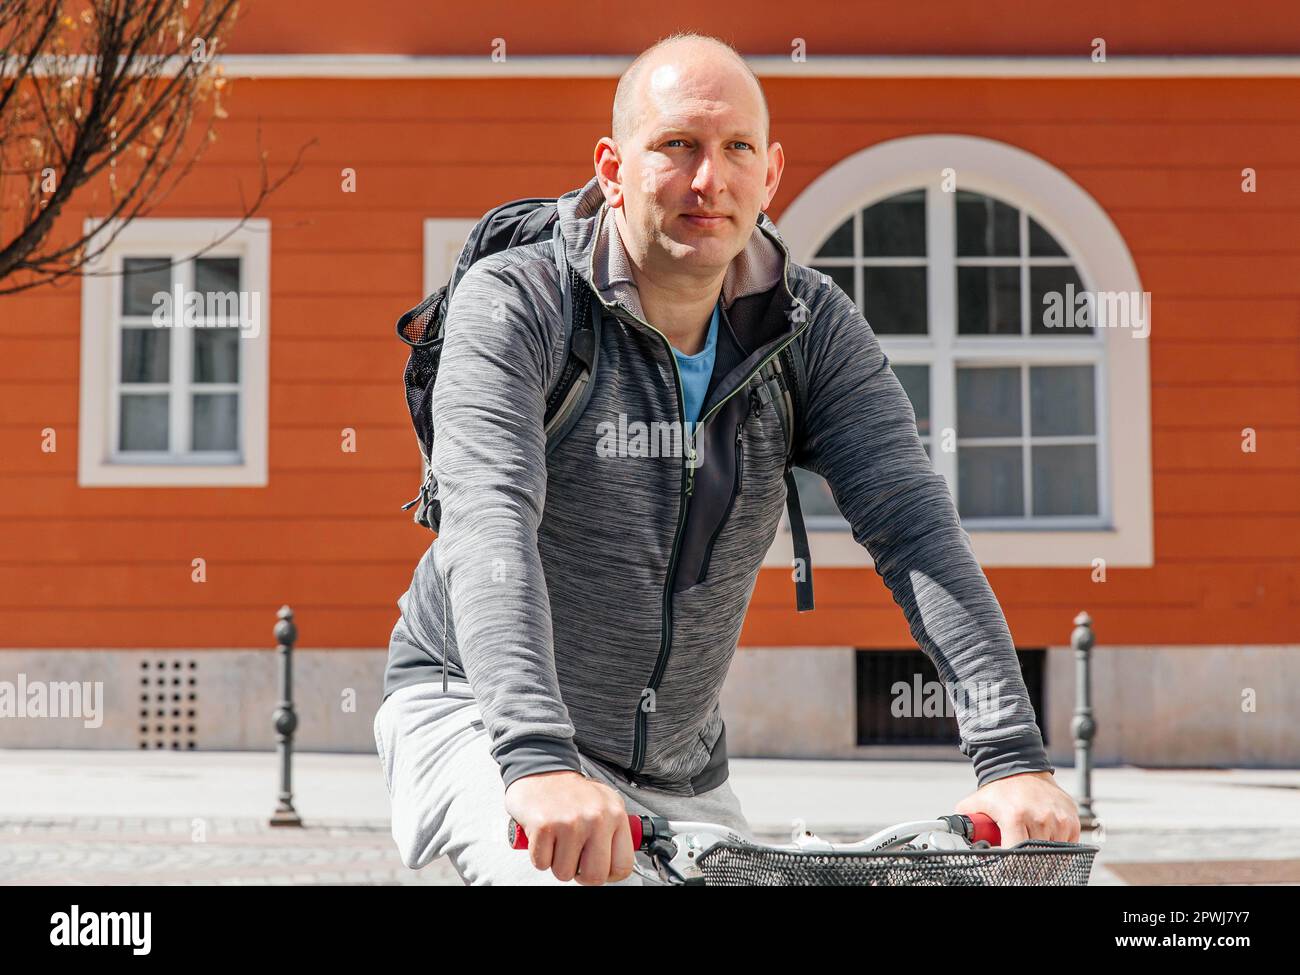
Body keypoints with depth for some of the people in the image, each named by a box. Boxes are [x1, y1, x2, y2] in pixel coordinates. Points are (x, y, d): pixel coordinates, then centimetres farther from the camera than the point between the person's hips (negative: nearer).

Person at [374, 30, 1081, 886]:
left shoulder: (815, 326, -5)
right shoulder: (516, 304, -16)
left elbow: (912, 524, -16)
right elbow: (491, 525, -30)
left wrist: (1013, 756, -28)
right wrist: (539, 762, -46)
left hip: (680, 775, 5)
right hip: (476, 718, -5)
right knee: (586, 880, -31)